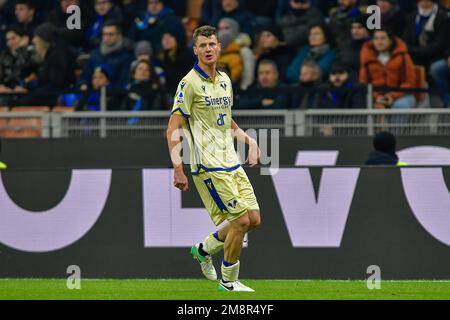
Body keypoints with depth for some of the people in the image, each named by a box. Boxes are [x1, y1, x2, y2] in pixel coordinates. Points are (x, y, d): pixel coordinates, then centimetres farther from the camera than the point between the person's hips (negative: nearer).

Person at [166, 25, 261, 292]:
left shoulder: (225, 80, 13)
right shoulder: (190, 83, -10)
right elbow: (173, 129, -11)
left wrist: (249, 140, 18)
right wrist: (178, 168, -18)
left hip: (232, 163, 8)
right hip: (208, 166, -8)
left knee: (254, 218, 4)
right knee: (241, 219, -11)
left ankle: (204, 249, 25)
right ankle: (229, 282, 5)